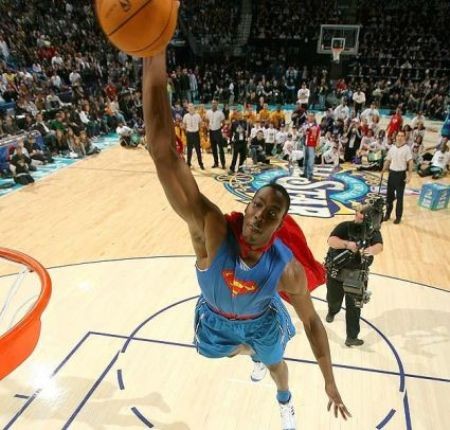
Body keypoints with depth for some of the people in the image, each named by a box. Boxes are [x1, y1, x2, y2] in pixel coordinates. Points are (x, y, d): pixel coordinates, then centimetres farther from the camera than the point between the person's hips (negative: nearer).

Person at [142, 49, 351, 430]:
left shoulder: (288, 269, -38)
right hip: (216, 317, 1)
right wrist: (154, 58, -68)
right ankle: (255, 356, 74)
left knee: (276, 363, 30)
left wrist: (330, 384, -9)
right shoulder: (213, 230, -45)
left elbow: (311, 320, -18)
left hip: (261, 319, 0)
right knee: (240, 351, 33)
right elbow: (164, 153, -58)